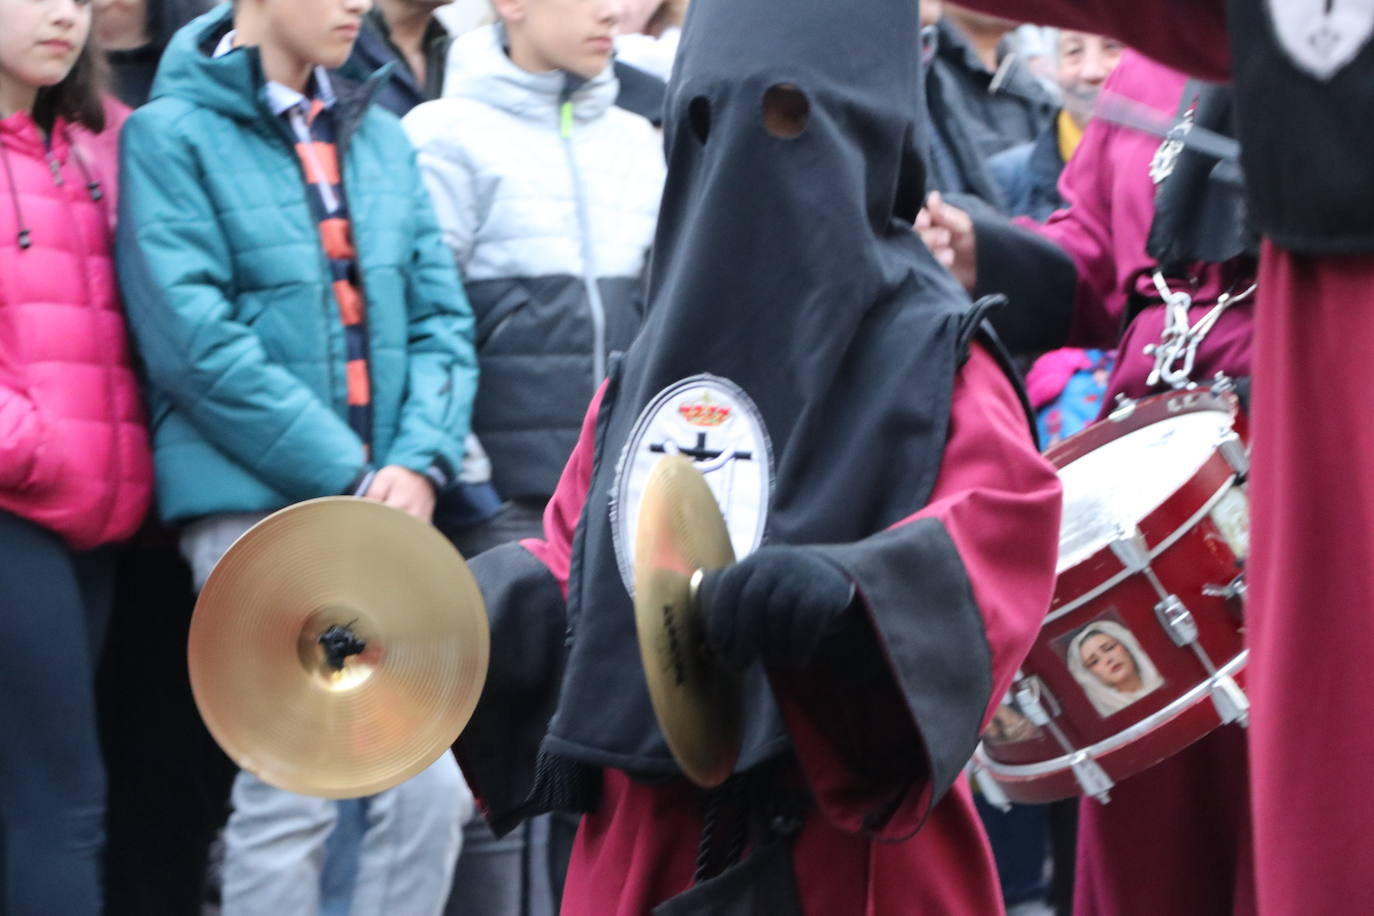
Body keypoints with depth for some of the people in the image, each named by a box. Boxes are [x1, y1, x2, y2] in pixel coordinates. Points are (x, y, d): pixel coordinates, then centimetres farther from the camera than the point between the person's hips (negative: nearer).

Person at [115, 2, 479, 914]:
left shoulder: (381, 135, 14)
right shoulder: (172, 135, -3)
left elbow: (441, 315, 11)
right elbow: (197, 342, -11)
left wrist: (422, 460, -7)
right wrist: (349, 476, -13)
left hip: (389, 505, 5)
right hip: (254, 495, -5)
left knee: (430, 786, 2)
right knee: (291, 797, -6)